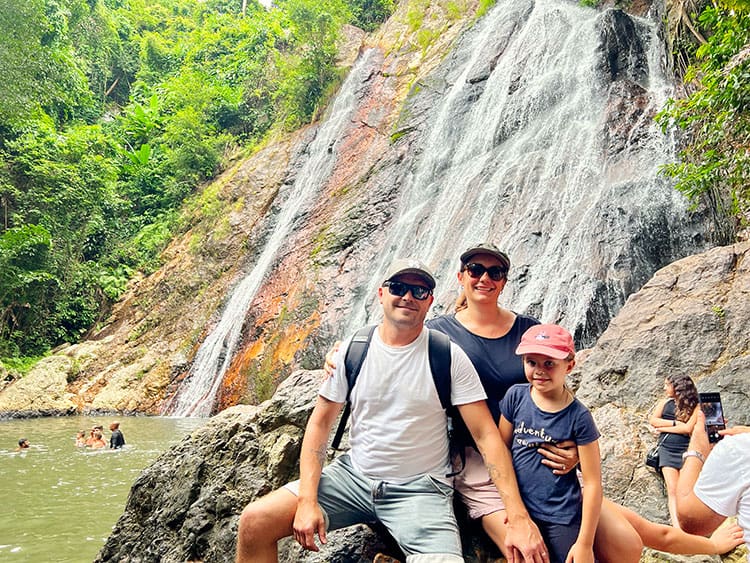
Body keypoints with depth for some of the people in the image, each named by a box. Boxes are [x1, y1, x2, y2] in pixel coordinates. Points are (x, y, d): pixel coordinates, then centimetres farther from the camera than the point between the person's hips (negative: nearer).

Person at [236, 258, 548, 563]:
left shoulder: (449, 356, -8)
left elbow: (486, 435, -9)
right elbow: (320, 423, 2)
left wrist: (518, 517, -17)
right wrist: (307, 500, -10)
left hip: (421, 488, -2)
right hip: (353, 474, 3)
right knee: (254, 522, -11)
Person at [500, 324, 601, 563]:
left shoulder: (578, 417, -13)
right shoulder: (516, 396, -5)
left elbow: (592, 483, -9)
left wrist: (585, 543, -10)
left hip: (563, 519, -3)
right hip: (521, 512, 3)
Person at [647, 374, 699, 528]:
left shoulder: (694, 406, 2)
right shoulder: (665, 402, 13)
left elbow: (688, 428, -10)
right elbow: (653, 421, 2)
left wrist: (664, 428, -3)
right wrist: (675, 423, -5)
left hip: (685, 450, -2)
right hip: (667, 449, 2)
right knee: (672, 490, -10)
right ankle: (676, 526, -18)